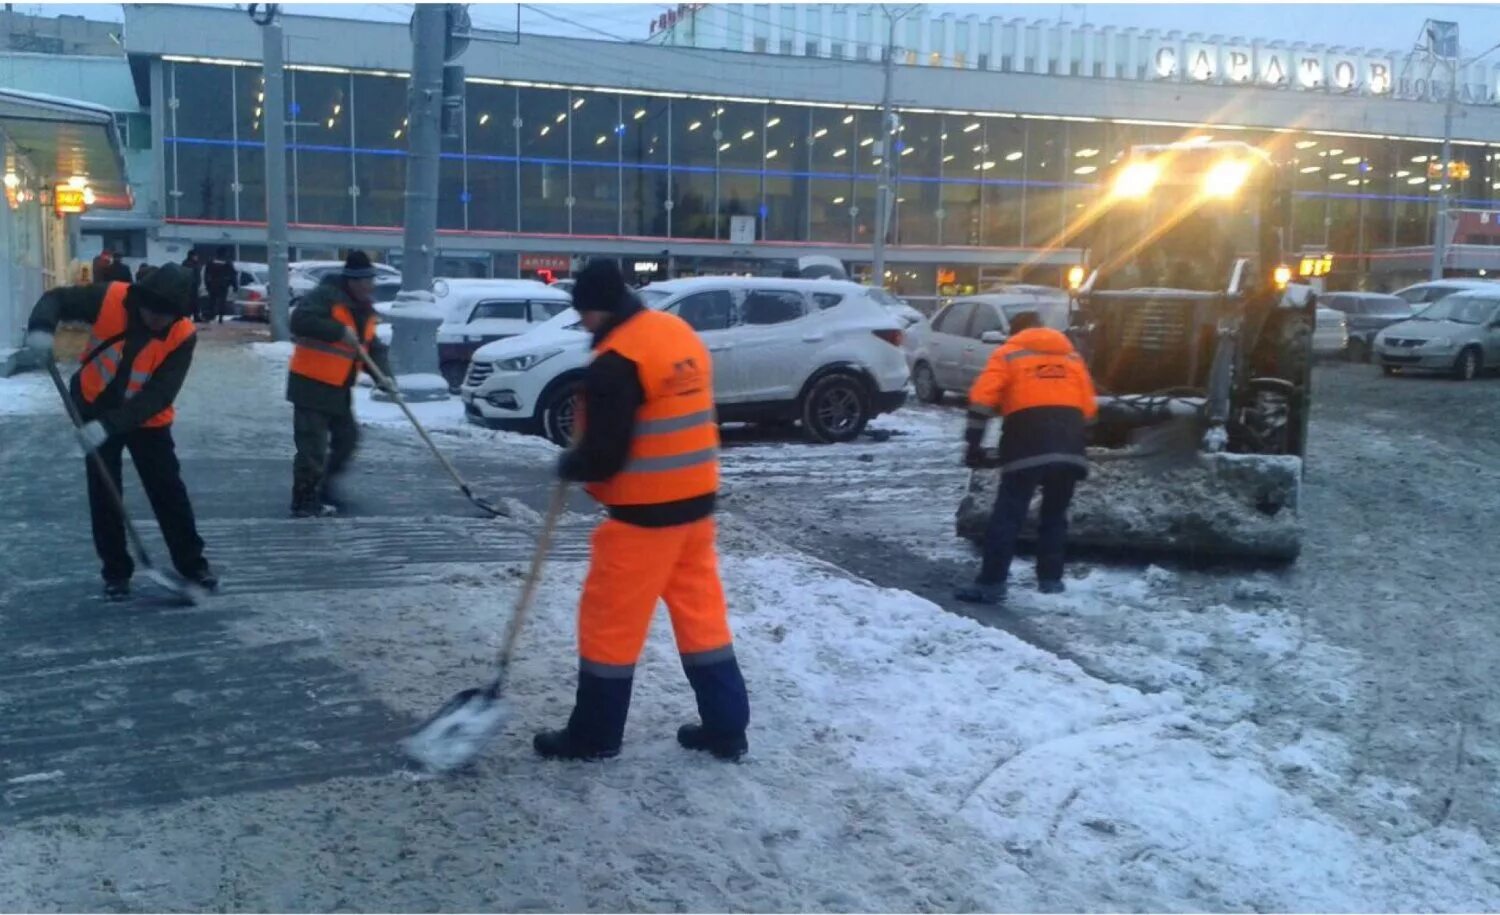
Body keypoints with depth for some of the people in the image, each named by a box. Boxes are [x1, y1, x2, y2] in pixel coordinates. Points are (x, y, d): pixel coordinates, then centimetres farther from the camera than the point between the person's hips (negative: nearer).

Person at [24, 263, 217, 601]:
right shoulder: (110, 299, -21)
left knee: (170, 491, 2)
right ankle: (116, 571, 16)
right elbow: (58, 298, -9)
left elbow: (159, 395, -27)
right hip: (95, 410, 1)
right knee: (103, 495, 4)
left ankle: (191, 563, 16)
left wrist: (111, 425, -35)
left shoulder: (183, 336, -24)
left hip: (146, 419, -1)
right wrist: (41, 326, -32)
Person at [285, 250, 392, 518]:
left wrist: (384, 375, -6)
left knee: (347, 438, 18)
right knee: (313, 446, -8)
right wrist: (339, 331, -30)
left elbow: (373, 347, 11)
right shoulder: (326, 296, -14)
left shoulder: (365, 310, 12)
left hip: (339, 388, 9)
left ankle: (325, 486, 32)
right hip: (311, 384, -9)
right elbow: (300, 321, -28)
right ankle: (305, 503, 0)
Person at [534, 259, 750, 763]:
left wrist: (569, 465, 1)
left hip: (646, 511, -8)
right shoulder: (679, 332, 8)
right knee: (701, 612, 15)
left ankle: (594, 735, 18)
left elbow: (604, 454, -19)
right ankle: (725, 728, 21)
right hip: (695, 497, 9)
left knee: (610, 619, 6)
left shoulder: (616, 361, -19)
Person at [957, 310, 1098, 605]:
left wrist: (974, 443, 0)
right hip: (1069, 445, 4)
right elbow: (1088, 406, 19)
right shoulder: (1072, 356, 24)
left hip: (1028, 442, -4)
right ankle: (1050, 580, 20)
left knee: (1007, 514, -3)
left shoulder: (1008, 354, 12)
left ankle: (991, 583, -7)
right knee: (1055, 515, 18)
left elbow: (982, 398, -1)